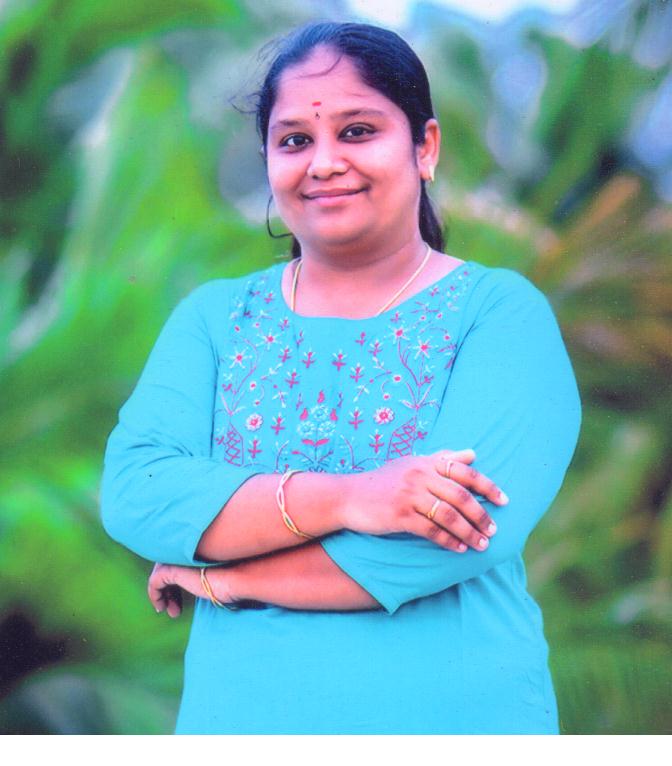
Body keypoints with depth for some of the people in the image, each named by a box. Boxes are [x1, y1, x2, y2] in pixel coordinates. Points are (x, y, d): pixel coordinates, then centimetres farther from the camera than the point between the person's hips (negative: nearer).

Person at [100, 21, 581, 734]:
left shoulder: (499, 313, -6)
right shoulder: (213, 318, 5)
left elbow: (463, 523, -19)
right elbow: (132, 492, -9)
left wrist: (214, 577, -14)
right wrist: (341, 498, -24)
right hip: (233, 722, 3)